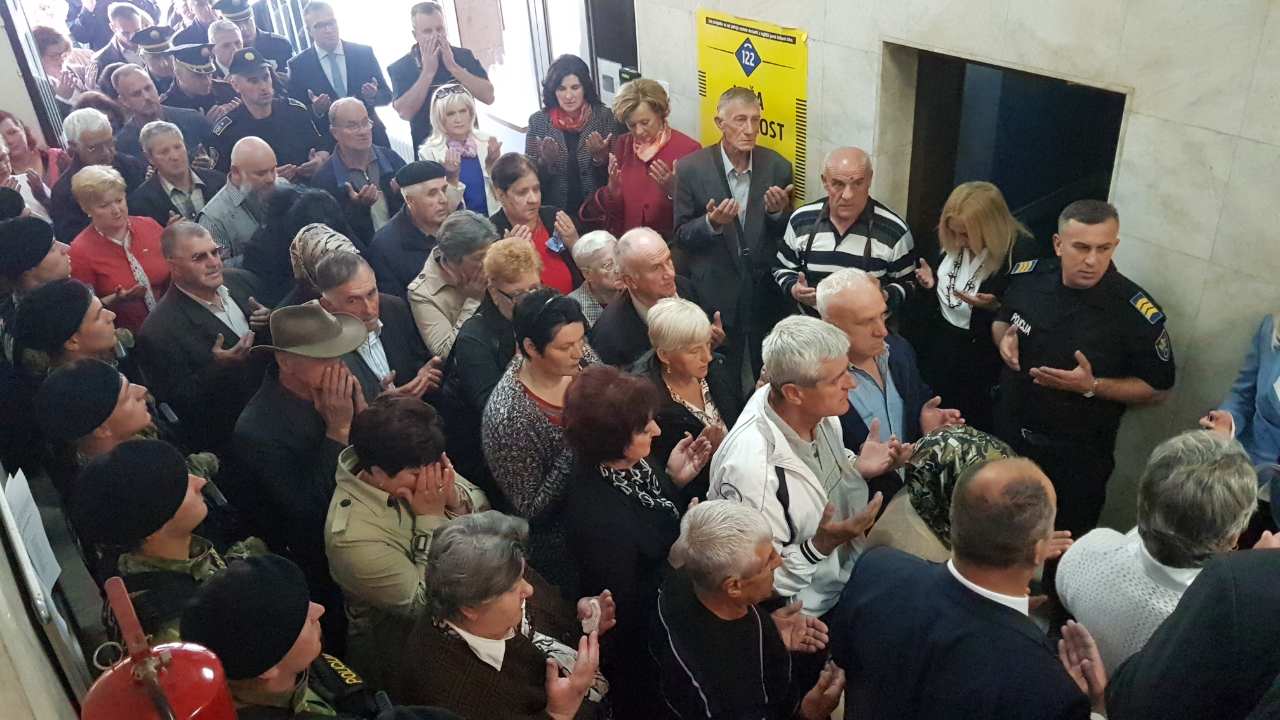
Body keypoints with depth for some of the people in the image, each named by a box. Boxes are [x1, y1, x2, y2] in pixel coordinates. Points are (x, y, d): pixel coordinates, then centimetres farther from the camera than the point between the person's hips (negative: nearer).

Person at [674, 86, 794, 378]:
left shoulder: (777, 167, -5)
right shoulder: (692, 168, -10)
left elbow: (787, 236, 3)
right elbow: (681, 236, -6)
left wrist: (778, 213, -19)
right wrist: (711, 222, -25)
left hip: (767, 292, 2)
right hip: (715, 294, -1)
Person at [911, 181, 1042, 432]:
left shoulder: (1021, 251, -20)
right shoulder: (950, 242, -3)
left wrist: (993, 307, -29)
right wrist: (930, 283, -7)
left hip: (981, 360, -5)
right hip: (936, 347, 5)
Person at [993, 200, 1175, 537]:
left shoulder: (1138, 313, -22)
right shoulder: (1029, 276, -10)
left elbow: (1158, 388, -12)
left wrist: (1092, 386, -27)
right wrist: (1004, 339, -13)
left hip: (1078, 457, -4)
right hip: (1008, 435, 4)